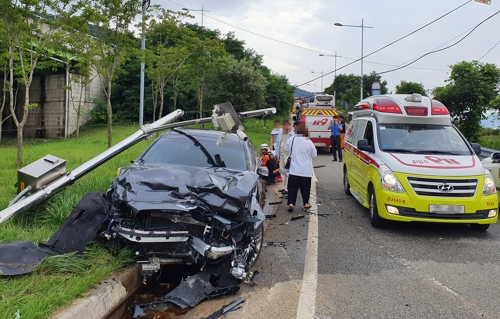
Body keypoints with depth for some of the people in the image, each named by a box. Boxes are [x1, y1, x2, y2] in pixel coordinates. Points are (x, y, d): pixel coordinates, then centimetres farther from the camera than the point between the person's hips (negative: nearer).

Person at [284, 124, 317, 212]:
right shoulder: (308, 142, -11)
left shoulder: (291, 139, -5)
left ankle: (291, 203, -9)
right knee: (305, 187, 12)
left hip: (294, 169, 1)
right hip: (306, 170, -1)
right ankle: (306, 203, 21)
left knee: (292, 187, 3)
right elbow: (314, 154, 0)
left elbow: (286, 149, 13)